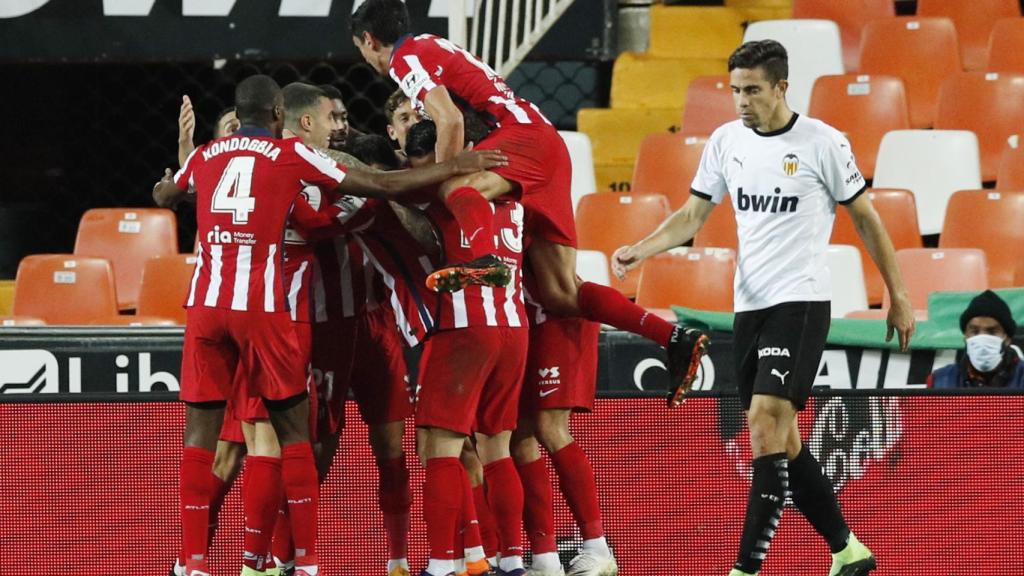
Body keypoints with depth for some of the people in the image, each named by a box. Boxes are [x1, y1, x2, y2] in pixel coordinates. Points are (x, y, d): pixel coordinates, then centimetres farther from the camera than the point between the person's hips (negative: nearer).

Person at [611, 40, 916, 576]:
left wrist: (898, 297, 4)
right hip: (749, 306, 6)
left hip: (801, 303, -6)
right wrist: (640, 249, -7)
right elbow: (693, 214, 11)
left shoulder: (823, 143, -7)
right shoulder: (726, 140, 7)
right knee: (782, 441, 8)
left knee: (765, 424, -18)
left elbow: (864, 217, 2)